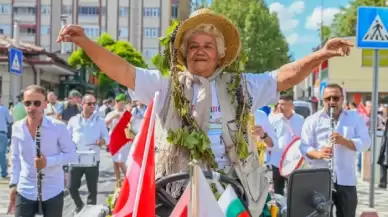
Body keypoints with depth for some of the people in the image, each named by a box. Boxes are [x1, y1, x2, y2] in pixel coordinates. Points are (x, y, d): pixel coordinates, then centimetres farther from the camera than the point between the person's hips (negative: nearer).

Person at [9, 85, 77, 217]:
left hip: (52, 192, -2)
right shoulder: (17, 128, -1)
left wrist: (48, 161, -19)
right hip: (25, 192, 2)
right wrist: (13, 184, 6)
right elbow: (15, 158, 10)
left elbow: (72, 154, -5)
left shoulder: (58, 127, -12)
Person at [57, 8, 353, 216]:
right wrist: (84, 42, -11)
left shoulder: (241, 87, 12)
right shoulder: (165, 86, 7)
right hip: (180, 192, -1)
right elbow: (121, 71, 0)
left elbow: (285, 77, 9)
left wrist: (321, 55, -3)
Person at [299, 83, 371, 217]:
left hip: (346, 180, 2)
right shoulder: (312, 120, 4)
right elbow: (304, 147, -3)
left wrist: (344, 141, -19)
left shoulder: (355, 118, 8)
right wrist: (318, 154, -25)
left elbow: (365, 143, 0)